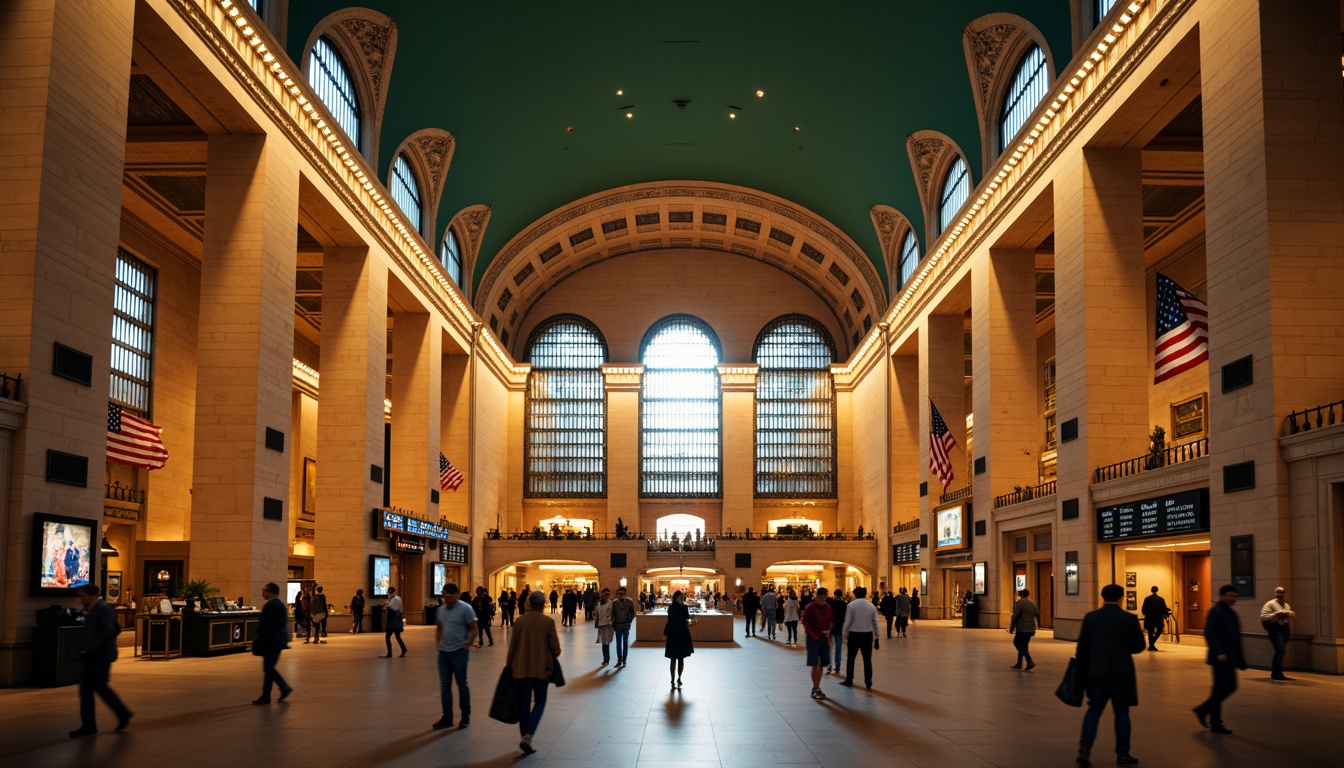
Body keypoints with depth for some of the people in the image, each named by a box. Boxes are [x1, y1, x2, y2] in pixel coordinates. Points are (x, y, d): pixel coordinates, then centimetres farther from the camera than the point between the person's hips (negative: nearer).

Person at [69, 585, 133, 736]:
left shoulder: (103, 608, -14)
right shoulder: (95, 609, 15)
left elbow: (108, 631, -22)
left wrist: (91, 649, -22)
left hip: (101, 656, -10)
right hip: (92, 656, 10)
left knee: (100, 687, -4)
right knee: (85, 689, 6)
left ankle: (124, 714, 11)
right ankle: (88, 725, 10)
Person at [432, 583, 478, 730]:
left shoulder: (465, 609, -10)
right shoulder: (441, 609, 8)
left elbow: (475, 629, -8)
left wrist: (468, 643, -17)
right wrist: (438, 642, 7)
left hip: (459, 652, -6)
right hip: (443, 652, 6)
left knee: (462, 685, 5)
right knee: (444, 686, 8)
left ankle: (466, 716, 17)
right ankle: (447, 717, 16)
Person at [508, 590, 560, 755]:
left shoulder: (519, 621, -2)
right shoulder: (548, 622, -8)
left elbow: (512, 645, 1)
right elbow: (555, 647, -6)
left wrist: (509, 664, 13)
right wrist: (554, 655, 16)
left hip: (521, 668, 2)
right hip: (541, 668, -2)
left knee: (524, 703, 10)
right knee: (539, 702, 9)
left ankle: (525, 738, 11)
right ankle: (527, 736, -10)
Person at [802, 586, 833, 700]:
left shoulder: (828, 607, 4)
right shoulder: (810, 607, -9)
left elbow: (831, 621, 14)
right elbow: (805, 623, -7)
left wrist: (829, 630, -3)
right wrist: (813, 635, -11)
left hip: (824, 638, 5)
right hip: (813, 639, -5)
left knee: (821, 664, 8)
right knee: (815, 665, -5)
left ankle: (817, 688, 16)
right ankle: (815, 689, -2)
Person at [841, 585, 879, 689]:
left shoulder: (851, 605, -9)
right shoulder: (871, 605, 0)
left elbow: (848, 622, -9)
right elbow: (875, 622, 1)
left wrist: (845, 635, 3)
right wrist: (876, 635, 8)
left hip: (854, 634, -2)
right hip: (867, 634, 2)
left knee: (850, 658, 11)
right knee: (867, 659, 7)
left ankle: (849, 680, 15)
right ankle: (868, 683, 7)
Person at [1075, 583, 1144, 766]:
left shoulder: (1090, 618, -2)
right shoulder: (1130, 619, -8)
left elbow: (1082, 648, 1)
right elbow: (1139, 647, -3)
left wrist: (1082, 673, 12)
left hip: (1097, 672, 2)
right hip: (1121, 673, -2)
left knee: (1094, 710, 10)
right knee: (1121, 712, 9)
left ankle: (1085, 747, -5)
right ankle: (1122, 753, 14)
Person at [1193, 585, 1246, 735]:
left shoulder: (1231, 612, 16)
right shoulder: (1216, 611, -12)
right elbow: (1209, 633, -20)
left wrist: (1239, 655, 17)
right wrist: (1218, 653, -25)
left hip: (1229, 658, 9)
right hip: (1221, 658, -9)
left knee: (1230, 687, 12)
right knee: (1219, 688, -3)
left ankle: (1203, 710, 21)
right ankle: (1216, 724, 6)